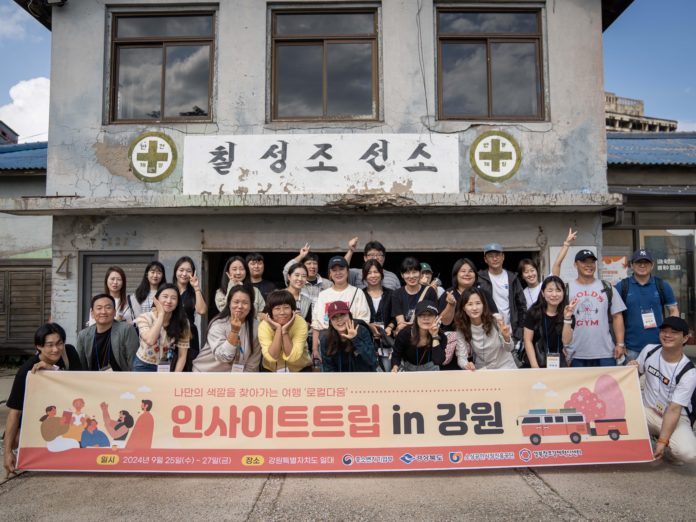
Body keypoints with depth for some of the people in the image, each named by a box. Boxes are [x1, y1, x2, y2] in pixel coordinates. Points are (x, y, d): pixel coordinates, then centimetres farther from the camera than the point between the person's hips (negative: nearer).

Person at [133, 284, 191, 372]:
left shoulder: (183, 323, -11)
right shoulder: (144, 318, -14)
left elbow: (182, 356, -9)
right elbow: (150, 341, -33)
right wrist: (161, 314, -27)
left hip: (167, 367, 1)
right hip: (144, 366, -1)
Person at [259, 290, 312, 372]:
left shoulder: (301, 323, -20)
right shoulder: (264, 326, -17)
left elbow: (292, 357, -24)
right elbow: (272, 357, -26)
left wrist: (285, 331, -30)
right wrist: (278, 329, -30)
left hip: (300, 368, -1)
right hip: (271, 369, 1)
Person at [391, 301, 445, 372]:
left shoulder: (441, 336, -21)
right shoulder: (404, 334, -22)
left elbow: (438, 361, -34)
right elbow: (396, 355, -9)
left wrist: (435, 336, -35)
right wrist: (395, 367, -31)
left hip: (429, 368, 1)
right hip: (406, 367, -1)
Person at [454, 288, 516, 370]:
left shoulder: (497, 320, -13)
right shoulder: (461, 329, -9)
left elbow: (509, 349, -8)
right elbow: (461, 357, -12)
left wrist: (506, 337, -29)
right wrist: (467, 365, -34)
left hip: (505, 368, -1)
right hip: (482, 370, 1)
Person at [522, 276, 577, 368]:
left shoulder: (569, 315, -2)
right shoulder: (533, 312, -6)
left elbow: (566, 341, -14)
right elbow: (528, 341, -7)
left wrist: (567, 318, -25)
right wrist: (535, 366, -14)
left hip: (558, 363, 1)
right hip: (538, 361, -1)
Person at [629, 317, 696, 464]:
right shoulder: (649, 350, -6)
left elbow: (674, 410, -22)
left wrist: (662, 441, -25)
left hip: (676, 417, -3)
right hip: (648, 411, 3)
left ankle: (670, 446, 5)